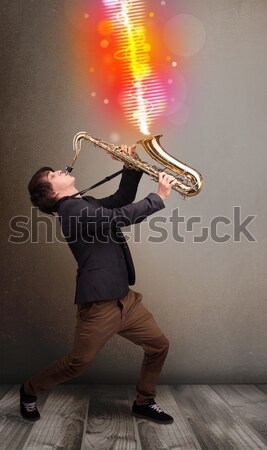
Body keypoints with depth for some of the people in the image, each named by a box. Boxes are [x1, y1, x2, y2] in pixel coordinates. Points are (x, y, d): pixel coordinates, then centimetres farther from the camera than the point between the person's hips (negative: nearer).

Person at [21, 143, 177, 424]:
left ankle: (143, 403, 28)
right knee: (77, 363, 3)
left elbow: (121, 200, 22)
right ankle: (29, 391, 28)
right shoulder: (72, 208, -14)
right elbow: (120, 217, -24)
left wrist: (131, 166, 9)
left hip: (123, 297, 9)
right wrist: (159, 197, -14)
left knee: (159, 345, 11)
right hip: (99, 303, -9)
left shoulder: (85, 204, 16)